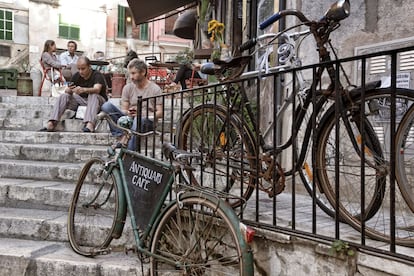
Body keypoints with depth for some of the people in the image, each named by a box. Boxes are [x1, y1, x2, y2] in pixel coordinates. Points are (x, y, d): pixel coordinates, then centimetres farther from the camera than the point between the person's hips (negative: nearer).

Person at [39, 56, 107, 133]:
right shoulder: (76, 76, 2)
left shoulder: (97, 75, -13)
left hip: (99, 101, -5)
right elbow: (67, 91, -1)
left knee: (93, 95, -36)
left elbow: (97, 89, -32)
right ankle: (51, 124, -25)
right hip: (82, 100, 5)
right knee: (63, 96, -14)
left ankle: (89, 124, -56)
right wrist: (69, 90, -26)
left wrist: (83, 90, -51)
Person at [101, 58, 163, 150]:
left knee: (138, 120, -41)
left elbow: (160, 113, -4)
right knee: (107, 105, -17)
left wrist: (144, 114, -21)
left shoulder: (155, 89, 0)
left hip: (147, 121, -4)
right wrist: (128, 113, -16)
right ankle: (120, 137, -26)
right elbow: (123, 110, 9)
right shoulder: (128, 87, 10)